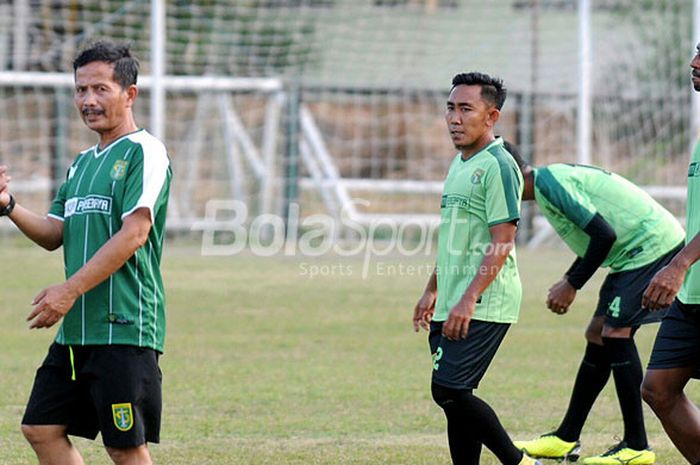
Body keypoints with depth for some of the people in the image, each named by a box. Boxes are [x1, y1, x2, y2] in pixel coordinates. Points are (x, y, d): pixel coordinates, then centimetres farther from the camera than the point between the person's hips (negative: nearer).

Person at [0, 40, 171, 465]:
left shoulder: (144, 152, -8)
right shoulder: (83, 163, 19)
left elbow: (133, 235, -17)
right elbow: (54, 234, 19)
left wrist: (70, 290, -18)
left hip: (124, 329, -9)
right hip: (76, 331, 9)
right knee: (42, 429, 7)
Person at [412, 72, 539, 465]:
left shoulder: (498, 166, -12)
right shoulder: (459, 164, 17)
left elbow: (502, 244, -18)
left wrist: (468, 300, -24)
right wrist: (433, 291, 28)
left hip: (485, 305, -9)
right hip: (452, 306, 9)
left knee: (449, 390, -15)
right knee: (456, 398, 6)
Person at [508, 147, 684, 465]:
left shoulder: (548, 181, -17)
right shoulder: (554, 177, 15)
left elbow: (603, 234, -23)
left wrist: (572, 285, -14)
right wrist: (568, 280, 16)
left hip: (651, 244, -11)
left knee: (615, 331, -16)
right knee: (598, 335, 10)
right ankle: (566, 439, 15)